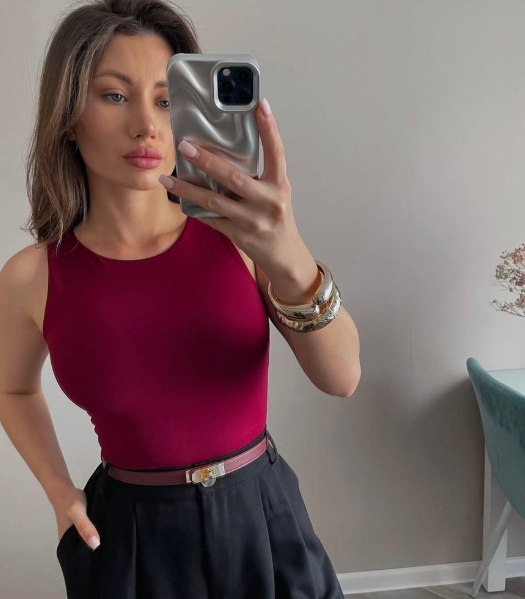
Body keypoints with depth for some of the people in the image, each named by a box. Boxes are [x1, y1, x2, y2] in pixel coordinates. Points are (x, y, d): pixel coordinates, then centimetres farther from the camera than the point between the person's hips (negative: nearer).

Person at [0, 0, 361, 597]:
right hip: (129, 537, 0)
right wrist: (60, 493, -2)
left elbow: (341, 378, -22)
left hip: (263, 517, 1)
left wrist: (288, 260, -38)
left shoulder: (237, 235, -12)